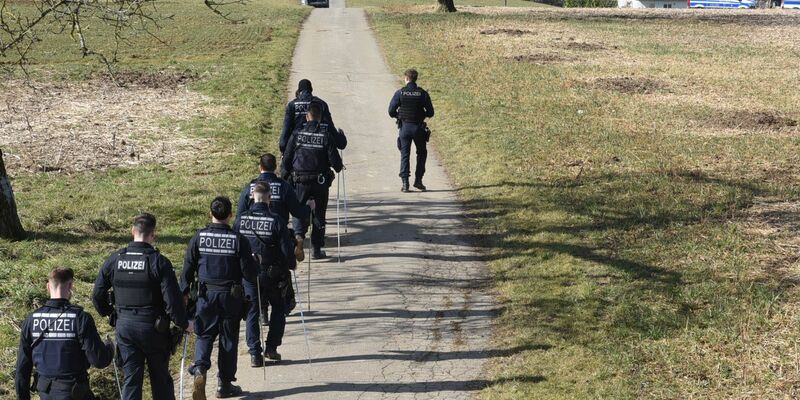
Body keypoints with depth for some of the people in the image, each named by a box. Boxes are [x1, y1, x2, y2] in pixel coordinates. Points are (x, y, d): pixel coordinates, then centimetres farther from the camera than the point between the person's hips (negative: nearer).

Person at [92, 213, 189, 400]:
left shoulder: (114, 260, -2)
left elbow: (97, 295, 4)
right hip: (153, 328, -3)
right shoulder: (159, 262, -15)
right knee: (160, 378, 13)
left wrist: (107, 311, 23)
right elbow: (173, 299, -17)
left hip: (124, 327, 3)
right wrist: (184, 324, -2)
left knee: (131, 377, 9)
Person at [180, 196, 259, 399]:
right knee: (229, 339, 11)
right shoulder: (239, 240, -11)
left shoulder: (198, 238, -5)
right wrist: (255, 262, 12)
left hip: (206, 295, 1)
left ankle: (200, 369, -13)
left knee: (205, 335, 14)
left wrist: (184, 292, 13)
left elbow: (187, 269, 1)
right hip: (231, 297, -1)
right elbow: (249, 274, -9)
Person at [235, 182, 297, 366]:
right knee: (278, 309, 18)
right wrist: (292, 264, 7)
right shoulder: (276, 220, -15)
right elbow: (286, 248, -13)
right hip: (272, 274, -2)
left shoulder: (242, 219, -5)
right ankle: (271, 347, 13)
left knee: (252, 313, 10)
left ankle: (255, 354, 5)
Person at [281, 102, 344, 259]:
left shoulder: (297, 134, -2)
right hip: (320, 181, 0)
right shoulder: (326, 135, -6)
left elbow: (287, 158, 1)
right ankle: (317, 249, 13)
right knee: (319, 214, 10)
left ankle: (299, 234, -14)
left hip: (300, 181, 0)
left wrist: (284, 176, 13)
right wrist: (338, 167, 17)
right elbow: (334, 159, -5)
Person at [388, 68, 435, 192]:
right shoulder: (423, 93, -5)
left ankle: (405, 183, -1)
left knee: (404, 154, 6)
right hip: (418, 127, 0)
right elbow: (430, 112, -4)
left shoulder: (400, 93, -6)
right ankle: (418, 180, 14)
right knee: (421, 153, 18)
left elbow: (391, 111, -6)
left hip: (405, 127, 0)